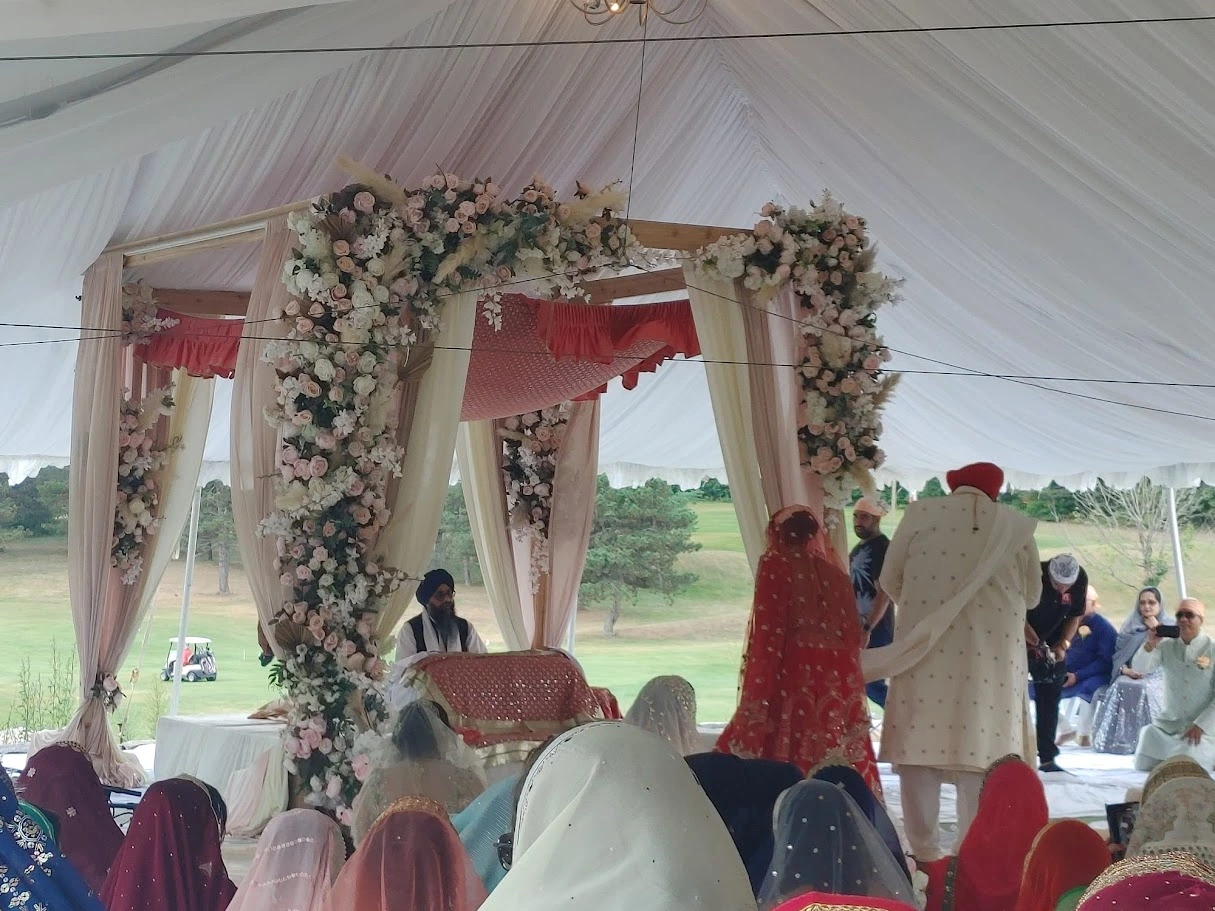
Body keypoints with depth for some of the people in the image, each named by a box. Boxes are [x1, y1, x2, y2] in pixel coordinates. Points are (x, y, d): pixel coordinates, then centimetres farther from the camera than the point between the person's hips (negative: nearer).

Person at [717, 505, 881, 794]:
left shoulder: (775, 565, 2)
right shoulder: (837, 574, 16)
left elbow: (768, 633, -8)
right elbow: (853, 636, 16)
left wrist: (757, 692, -10)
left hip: (795, 675, -5)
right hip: (839, 681, 5)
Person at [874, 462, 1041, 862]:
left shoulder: (921, 513, 5)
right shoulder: (1016, 526, 7)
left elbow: (889, 580, 9)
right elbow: (1032, 595, 17)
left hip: (926, 648, 0)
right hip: (991, 653, 1)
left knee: (921, 743, 4)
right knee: (981, 747, 2)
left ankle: (925, 852, 5)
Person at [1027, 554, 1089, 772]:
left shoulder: (1081, 580, -16)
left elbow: (1075, 616, -2)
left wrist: (1063, 645, -15)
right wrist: (1038, 644, -29)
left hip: (1054, 646, 4)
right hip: (1020, 641, -4)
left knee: (1050, 700, 3)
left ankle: (1047, 757, 9)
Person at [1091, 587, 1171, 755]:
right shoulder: (1130, 625, 18)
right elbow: (1118, 654, 10)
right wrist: (1125, 669, -11)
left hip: (1156, 676, -2)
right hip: (1131, 674, 2)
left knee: (1144, 689, -35)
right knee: (1120, 687, -31)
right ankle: (1118, 740, -30)